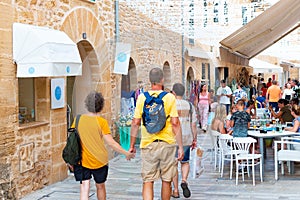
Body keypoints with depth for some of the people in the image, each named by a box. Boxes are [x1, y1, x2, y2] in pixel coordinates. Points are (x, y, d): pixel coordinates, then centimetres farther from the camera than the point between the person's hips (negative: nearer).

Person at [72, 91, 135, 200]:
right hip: (99, 161, -1)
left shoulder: (78, 119, -1)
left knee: (84, 187, 0)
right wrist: (126, 153, -2)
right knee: (100, 186, 19)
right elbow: (111, 143, -12)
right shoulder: (101, 122, -10)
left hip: (82, 160, 1)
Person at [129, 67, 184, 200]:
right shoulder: (170, 97, -4)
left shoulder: (142, 97, 0)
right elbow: (175, 123, -8)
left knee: (147, 181, 2)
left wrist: (132, 145, 9)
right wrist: (180, 146, -2)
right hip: (167, 144, 0)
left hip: (148, 144, 0)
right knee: (166, 181, 13)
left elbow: (135, 123, 0)